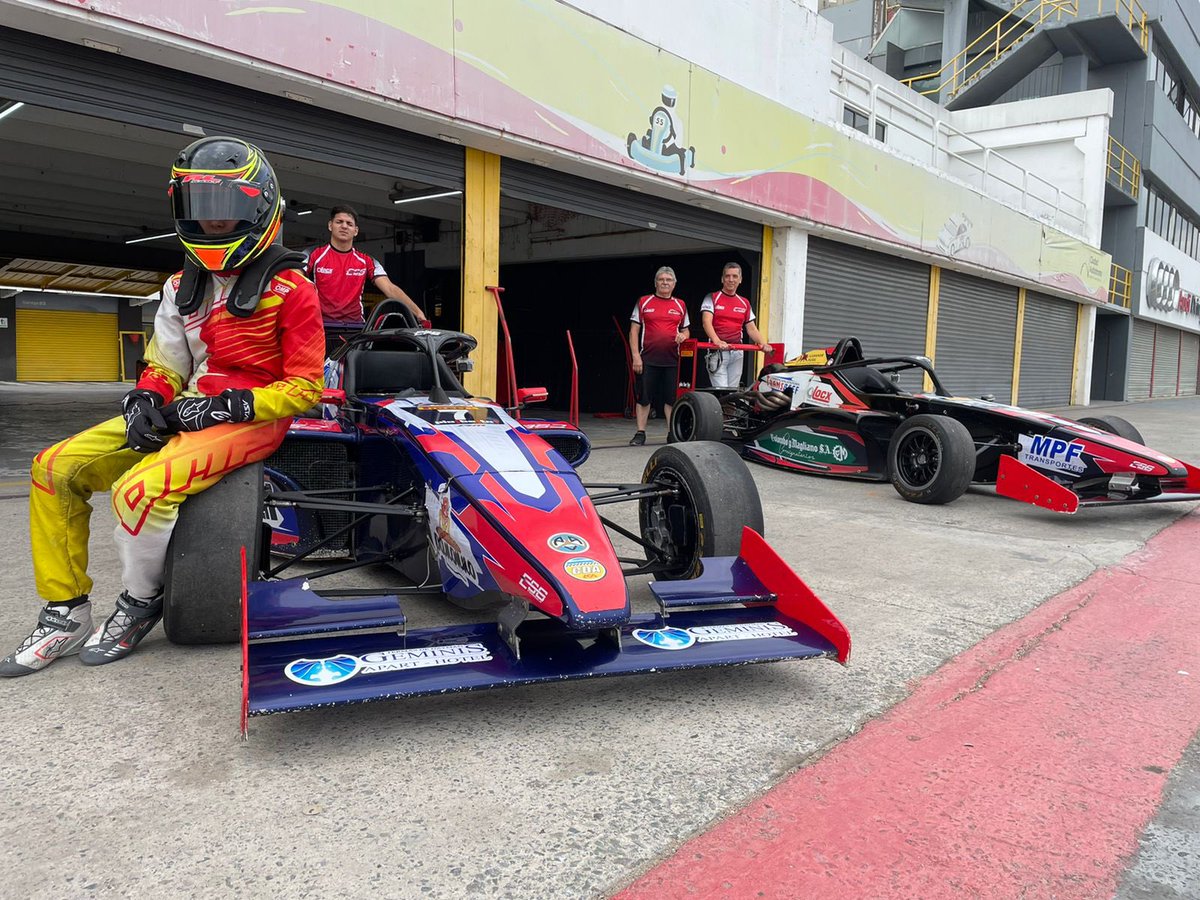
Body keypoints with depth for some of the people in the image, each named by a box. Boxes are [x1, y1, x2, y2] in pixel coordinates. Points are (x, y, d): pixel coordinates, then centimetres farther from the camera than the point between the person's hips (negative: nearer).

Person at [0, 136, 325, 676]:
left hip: (251, 417, -8)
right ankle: (65, 613, 6)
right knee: (54, 469, -2)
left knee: (140, 489, -30)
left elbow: (305, 386, -10)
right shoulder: (183, 286, 15)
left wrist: (229, 408, -18)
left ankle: (141, 603, 0)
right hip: (186, 411, 8)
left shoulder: (289, 287, -7)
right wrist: (145, 399, -4)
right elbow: (164, 364, 18)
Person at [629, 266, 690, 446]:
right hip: (647, 359, -2)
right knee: (643, 397, 1)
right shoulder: (643, 302, 6)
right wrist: (635, 356, -7)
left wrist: (683, 336, -5)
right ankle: (640, 433, 8)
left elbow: (686, 330, 20)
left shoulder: (680, 305, 13)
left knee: (671, 397, 5)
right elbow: (634, 330, 3)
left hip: (671, 360, 2)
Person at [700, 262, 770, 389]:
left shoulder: (745, 303, 17)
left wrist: (763, 343, -4)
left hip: (737, 353, 5)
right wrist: (717, 341, -30)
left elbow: (751, 328, 16)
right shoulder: (712, 298, 3)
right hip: (717, 351, -5)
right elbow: (706, 322, -12)